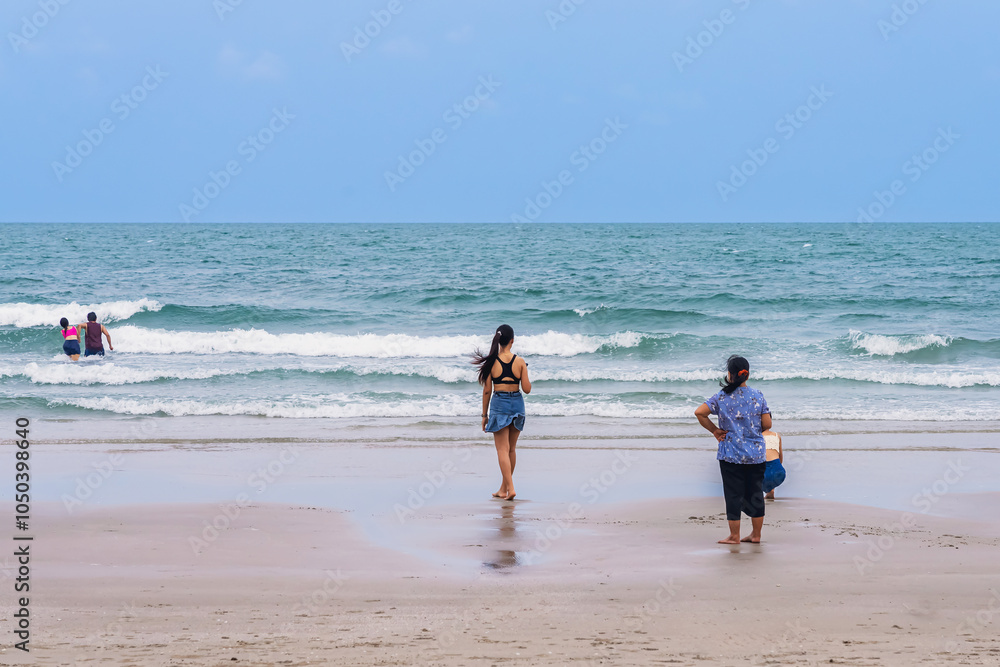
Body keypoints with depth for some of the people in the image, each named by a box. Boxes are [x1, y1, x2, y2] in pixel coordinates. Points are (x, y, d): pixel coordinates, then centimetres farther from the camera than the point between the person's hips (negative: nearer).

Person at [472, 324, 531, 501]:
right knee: (511, 449, 15)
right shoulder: (520, 362, -6)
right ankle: (504, 488, 24)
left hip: (499, 404, -2)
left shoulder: (491, 362, -8)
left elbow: (487, 390, -4)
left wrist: (484, 415, 5)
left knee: (503, 449, -1)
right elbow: (527, 389, -6)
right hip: (517, 404, 2)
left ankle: (510, 488, -13)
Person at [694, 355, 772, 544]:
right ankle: (756, 534, 17)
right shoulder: (758, 396, -2)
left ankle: (734, 536, 7)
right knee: (755, 493, 11)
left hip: (731, 454, -2)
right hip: (756, 454, 2)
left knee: (733, 495, 4)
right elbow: (767, 424, -3)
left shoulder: (722, 397, -6)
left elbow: (699, 412, -14)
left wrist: (714, 430, -3)